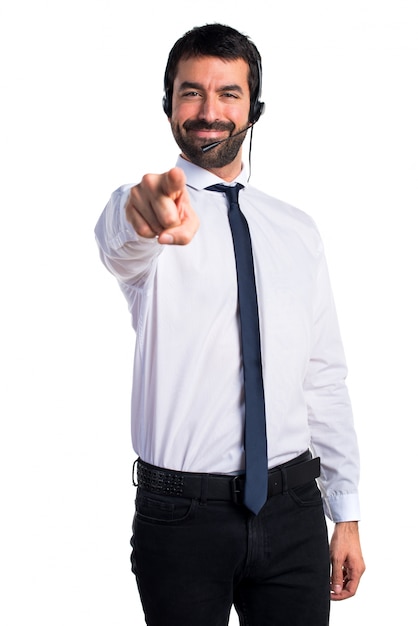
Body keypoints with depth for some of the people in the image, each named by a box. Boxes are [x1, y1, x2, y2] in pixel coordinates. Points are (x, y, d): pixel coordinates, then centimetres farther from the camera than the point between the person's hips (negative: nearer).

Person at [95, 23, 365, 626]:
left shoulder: (298, 231, 9)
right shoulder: (141, 209, -3)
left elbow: (325, 379, 10)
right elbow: (119, 242, -29)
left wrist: (346, 513, 7)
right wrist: (147, 219, -54)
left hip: (293, 508, 3)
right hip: (181, 513, -3)